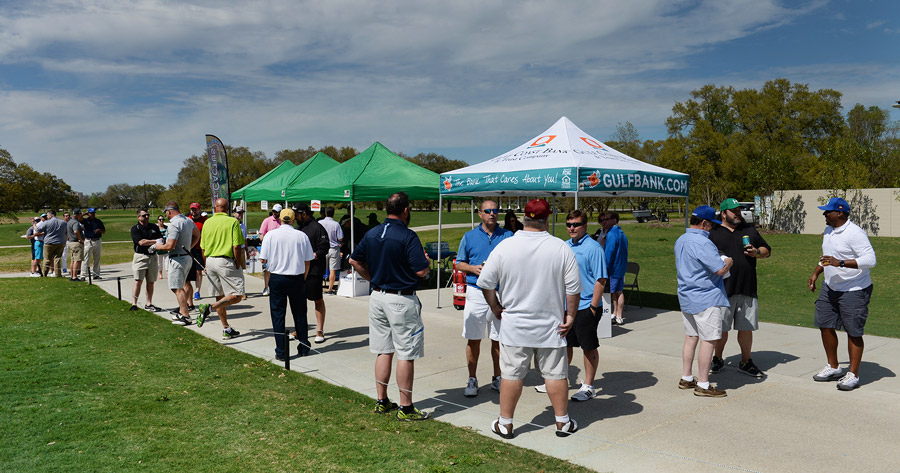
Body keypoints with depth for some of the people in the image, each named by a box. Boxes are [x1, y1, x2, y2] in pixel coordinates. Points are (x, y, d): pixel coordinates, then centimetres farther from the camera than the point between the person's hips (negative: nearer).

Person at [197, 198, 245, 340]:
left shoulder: (207, 223, 8)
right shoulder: (233, 222, -7)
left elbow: (203, 249, 10)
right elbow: (237, 247, -13)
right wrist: (238, 266, -4)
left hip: (211, 261, 6)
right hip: (226, 261, -6)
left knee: (219, 296, 13)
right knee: (236, 296, -2)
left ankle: (226, 329, 18)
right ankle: (209, 307, -21)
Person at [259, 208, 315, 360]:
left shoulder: (270, 235, -5)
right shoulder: (302, 236, -2)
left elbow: (263, 259, -4)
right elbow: (307, 262, 2)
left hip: (277, 278, -1)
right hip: (297, 279, 1)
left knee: (278, 314, 6)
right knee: (300, 313, 14)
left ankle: (281, 352, 7)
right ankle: (304, 347, 23)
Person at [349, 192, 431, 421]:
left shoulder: (371, 234, 6)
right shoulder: (408, 236, -16)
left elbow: (354, 260, 14)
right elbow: (421, 271, -19)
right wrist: (426, 261, 1)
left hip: (377, 297, 7)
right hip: (402, 301, -7)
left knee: (383, 351, 15)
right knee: (406, 355, 2)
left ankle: (382, 402, 24)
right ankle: (405, 408, 9)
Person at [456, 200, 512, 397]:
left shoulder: (508, 236, 8)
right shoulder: (469, 236, 8)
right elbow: (459, 263, 11)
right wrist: (473, 268, -8)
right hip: (476, 292, 0)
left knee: (499, 339, 7)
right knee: (473, 339, 2)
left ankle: (497, 378, 22)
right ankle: (472, 380, 14)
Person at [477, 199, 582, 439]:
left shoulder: (504, 246, -7)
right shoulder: (561, 248, -7)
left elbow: (486, 282, -2)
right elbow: (573, 288, -5)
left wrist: (496, 307, 11)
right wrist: (570, 315, 6)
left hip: (514, 325, 0)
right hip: (551, 324, 0)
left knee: (512, 374, 8)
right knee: (555, 374, 11)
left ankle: (505, 423, 18)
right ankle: (563, 422, 22)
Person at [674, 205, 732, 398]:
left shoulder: (680, 241, 10)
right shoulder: (702, 243, -20)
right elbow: (721, 269, -22)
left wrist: (720, 262, 18)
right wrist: (728, 261, 0)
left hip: (686, 297, 9)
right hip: (706, 299, -9)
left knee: (691, 337, 16)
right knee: (709, 340, -3)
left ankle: (686, 378, 23)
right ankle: (703, 385, 1)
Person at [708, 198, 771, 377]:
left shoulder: (750, 230, 15)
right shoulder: (713, 233, 4)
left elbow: (767, 250, 19)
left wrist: (756, 252, -1)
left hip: (748, 289, 3)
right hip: (723, 289, -3)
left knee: (746, 328, 9)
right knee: (721, 329, 4)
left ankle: (746, 362, 23)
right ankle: (718, 359, 23)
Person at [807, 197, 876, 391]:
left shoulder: (855, 233, -19)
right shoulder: (828, 230, 9)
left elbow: (870, 259, -25)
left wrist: (840, 263, -31)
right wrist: (815, 273, 14)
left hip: (854, 290, -9)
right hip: (830, 287, 9)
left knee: (853, 332, -1)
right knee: (825, 325, 11)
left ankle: (853, 375, 10)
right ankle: (833, 368, 25)